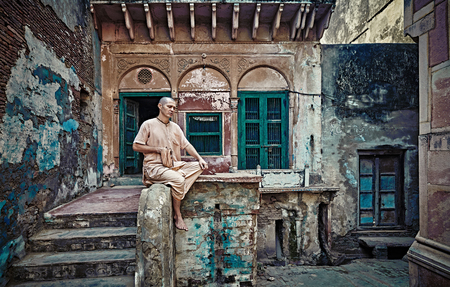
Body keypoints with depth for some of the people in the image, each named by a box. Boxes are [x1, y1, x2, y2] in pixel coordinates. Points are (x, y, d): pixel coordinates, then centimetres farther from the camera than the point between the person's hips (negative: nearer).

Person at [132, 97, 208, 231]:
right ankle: (177, 216, -13)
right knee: (178, 179, -32)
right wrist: (157, 149, -12)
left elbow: (186, 145, 12)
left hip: (175, 165, 7)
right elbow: (136, 146, -3)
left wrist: (199, 158, -2)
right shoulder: (148, 124, 0)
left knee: (199, 166, -13)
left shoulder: (175, 127, 17)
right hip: (155, 166, -6)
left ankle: (177, 198, -21)